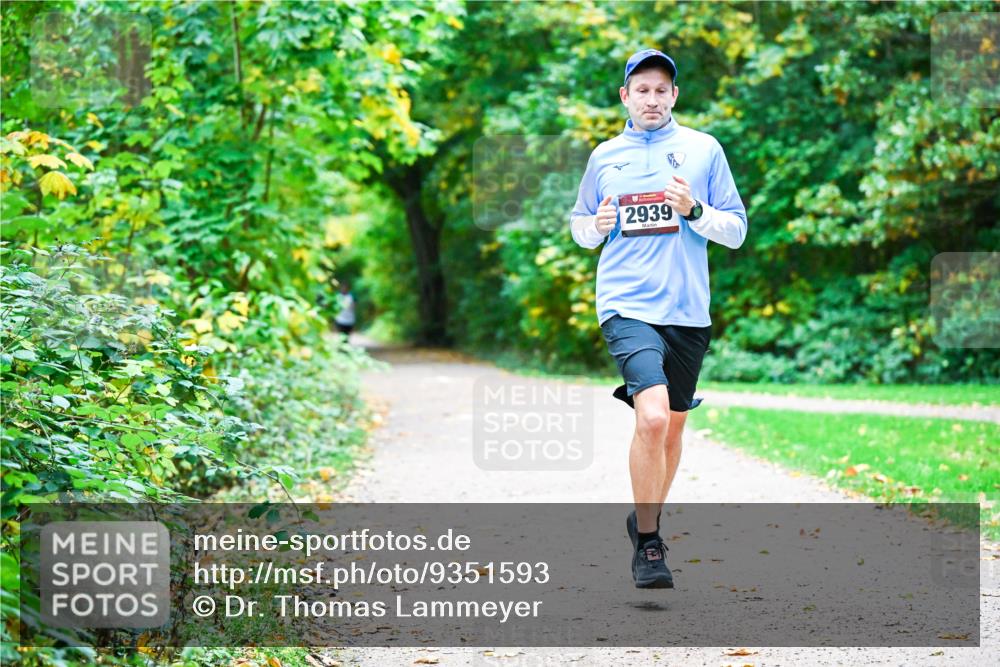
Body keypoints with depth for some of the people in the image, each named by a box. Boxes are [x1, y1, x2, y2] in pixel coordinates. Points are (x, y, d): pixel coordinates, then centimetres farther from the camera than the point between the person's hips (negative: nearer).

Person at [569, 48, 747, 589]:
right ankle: (647, 544, -9)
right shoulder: (604, 156, 9)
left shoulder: (704, 150, 5)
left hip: (687, 311, 2)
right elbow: (579, 223, 20)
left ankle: (647, 520, 36)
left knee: (672, 427, 13)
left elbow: (736, 231, 5)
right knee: (651, 418, -21)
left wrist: (694, 210, -13)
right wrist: (595, 225, -3)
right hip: (626, 306, -2)